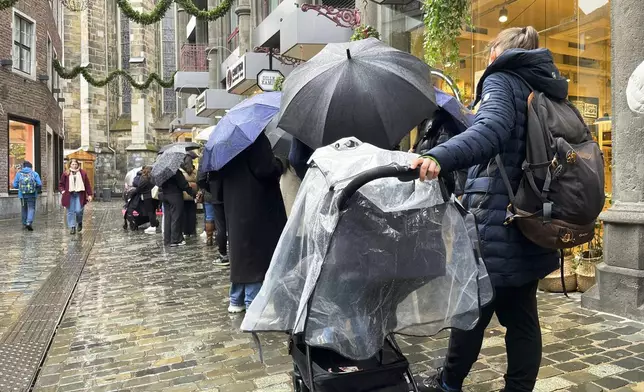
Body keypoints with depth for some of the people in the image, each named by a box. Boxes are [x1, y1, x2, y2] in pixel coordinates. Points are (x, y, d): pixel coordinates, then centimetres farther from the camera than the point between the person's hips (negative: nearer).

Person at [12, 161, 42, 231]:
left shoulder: (19, 173, 5)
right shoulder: (34, 173, 0)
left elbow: (15, 185, 3)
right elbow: (39, 184, -7)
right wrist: (37, 189, 14)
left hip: (22, 195, 3)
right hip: (32, 195, -2)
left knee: (24, 209, 17)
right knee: (31, 209, -1)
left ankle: (24, 224, 25)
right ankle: (29, 222, -20)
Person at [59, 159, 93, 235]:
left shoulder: (83, 173, 7)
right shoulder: (66, 174, 6)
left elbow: (87, 184, 8)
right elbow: (61, 184, 12)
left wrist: (89, 194, 4)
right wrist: (62, 191, -5)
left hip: (79, 195, -1)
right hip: (69, 195, 1)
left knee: (78, 211, -10)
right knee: (71, 211, 2)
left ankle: (79, 223, 19)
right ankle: (72, 227, 10)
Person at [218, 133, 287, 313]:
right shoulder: (256, 135, -15)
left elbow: (221, 170, 16)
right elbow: (265, 168, -22)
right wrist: (279, 164, -5)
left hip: (234, 205, 8)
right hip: (255, 206, -8)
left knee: (240, 250, 16)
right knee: (257, 253, -1)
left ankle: (237, 300, 24)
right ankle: (253, 303, 5)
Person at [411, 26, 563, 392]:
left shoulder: (501, 80, -4)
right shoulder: (546, 89, 18)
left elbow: (493, 129, -27)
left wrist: (440, 157, -42)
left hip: (496, 220, -7)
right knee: (522, 316, 12)